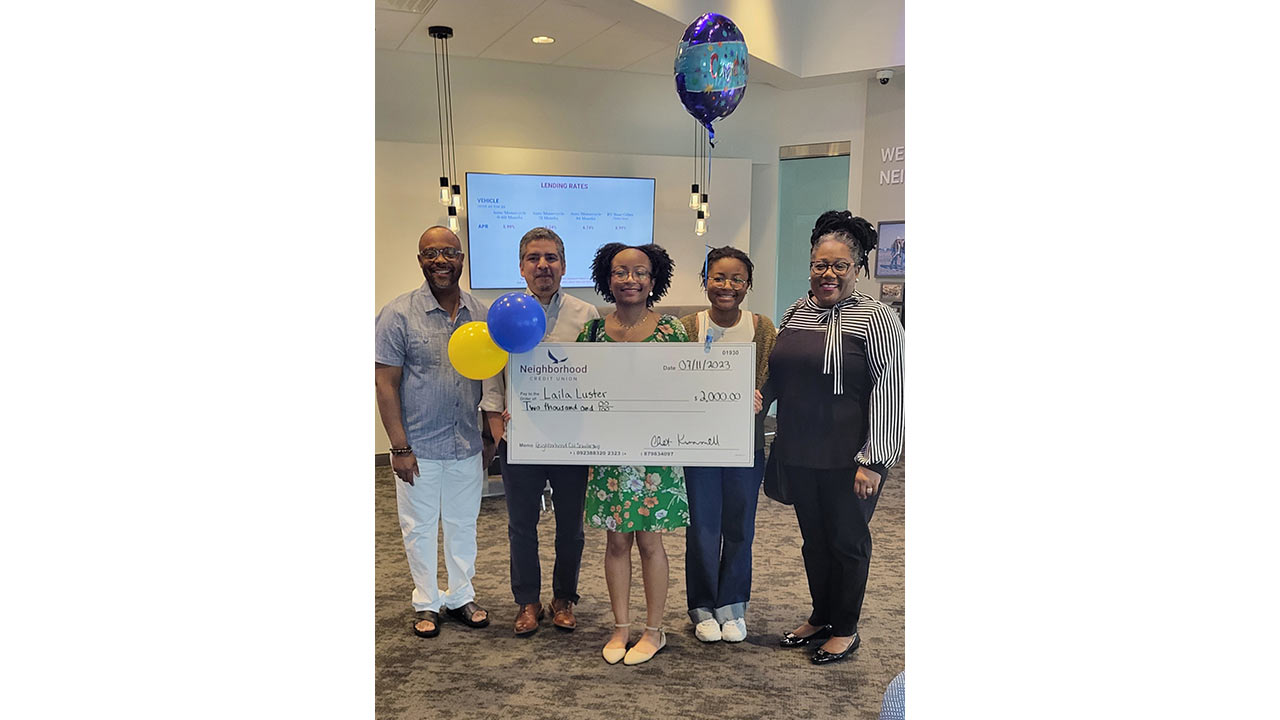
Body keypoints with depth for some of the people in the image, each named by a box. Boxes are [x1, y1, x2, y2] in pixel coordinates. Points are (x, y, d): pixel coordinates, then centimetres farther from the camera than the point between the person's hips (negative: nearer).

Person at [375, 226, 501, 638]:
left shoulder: (481, 314, 2)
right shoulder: (399, 314, -9)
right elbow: (386, 383, -9)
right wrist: (399, 447, -13)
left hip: (467, 446, 3)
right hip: (419, 448, -3)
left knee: (463, 525, 16)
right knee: (419, 528, 11)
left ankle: (461, 597, 34)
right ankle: (427, 604, 28)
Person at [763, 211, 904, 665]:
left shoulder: (874, 317, -11)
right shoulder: (796, 312, 8)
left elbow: (888, 392, -15)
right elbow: (777, 375, 18)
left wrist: (872, 461, -19)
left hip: (848, 458, -6)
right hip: (798, 453, 6)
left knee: (847, 539, 9)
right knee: (813, 537, 18)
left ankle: (845, 630, 26)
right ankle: (821, 617, 36)